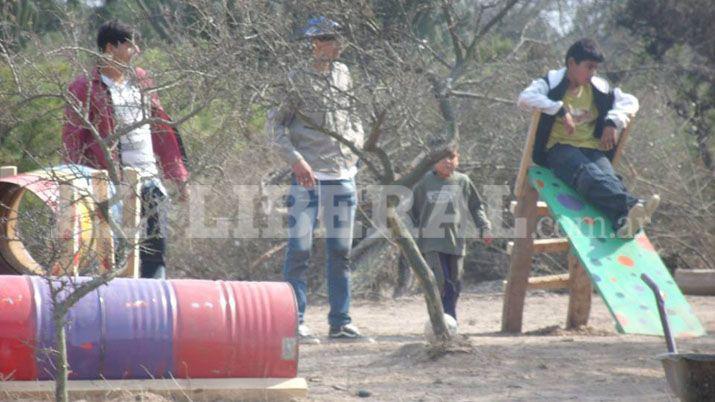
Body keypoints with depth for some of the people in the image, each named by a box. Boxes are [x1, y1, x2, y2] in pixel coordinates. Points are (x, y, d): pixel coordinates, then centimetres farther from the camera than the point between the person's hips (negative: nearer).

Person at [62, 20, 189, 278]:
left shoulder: (140, 80, 15)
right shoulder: (85, 89, -3)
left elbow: (163, 128, 19)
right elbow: (72, 141, -5)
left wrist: (179, 176, 15)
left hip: (150, 180, 6)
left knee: (156, 252, 2)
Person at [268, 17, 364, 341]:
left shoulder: (343, 74, 11)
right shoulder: (297, 79, -6)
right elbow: (275, 123, -6)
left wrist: (356, 150, 9)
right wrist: (295, 159, -17)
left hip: (343, 176, 6)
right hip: (308, 177, -6)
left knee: (341, 251, 8)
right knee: (299, 250, -6)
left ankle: (340, 321, 14)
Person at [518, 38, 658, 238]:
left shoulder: (599, 88, 18)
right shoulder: (551, 83, 4)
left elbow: (630, 101, 18)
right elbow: (525, 98, -14)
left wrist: (613, 122, -2)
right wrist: (560, 110, -22)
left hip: (592, 148, 4)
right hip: (559, 148, -4)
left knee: (607, 177, -32)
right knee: (588, 175, -38)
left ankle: (624, 221, -64)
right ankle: (631, 205, -67)